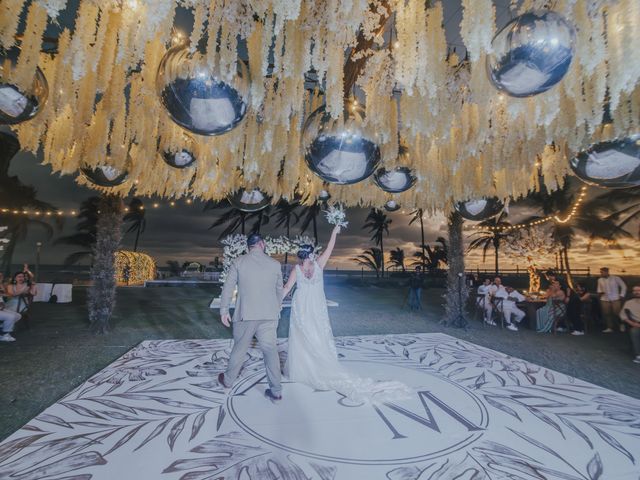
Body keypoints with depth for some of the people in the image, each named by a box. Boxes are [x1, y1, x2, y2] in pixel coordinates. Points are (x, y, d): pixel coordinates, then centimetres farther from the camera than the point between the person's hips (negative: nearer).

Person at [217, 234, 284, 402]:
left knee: (239, 349, 16)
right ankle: (276, 391, 15)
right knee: (270, 350, 8)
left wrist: (224, 310, 9)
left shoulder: (239, 262, -2)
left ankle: (228, 380, 37)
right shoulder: (275, 264, 1)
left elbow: (228, 288, -1)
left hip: (245, 315, 0)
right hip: (269, 316, 1)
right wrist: (277, 308, 25)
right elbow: (279, 290, 10)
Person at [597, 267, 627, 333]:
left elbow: (623, 286, 3)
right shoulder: (600, 280, 5)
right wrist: (599, 292, -5)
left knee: (617, 313, -2)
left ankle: (621, 324, 26)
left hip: (615, 299, -3)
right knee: (606, 314, 2)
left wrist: (622, 295, -3)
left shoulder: (616, 278, -3)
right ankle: (609, 328, 12)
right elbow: (599, 288, 16)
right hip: (605, 299, 3)